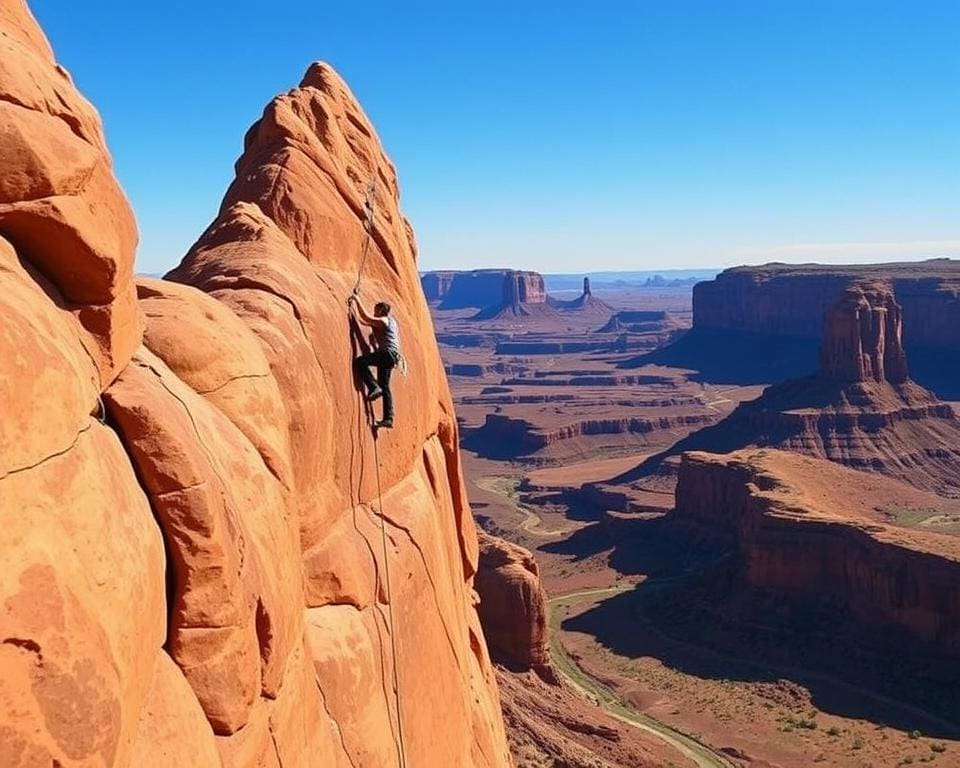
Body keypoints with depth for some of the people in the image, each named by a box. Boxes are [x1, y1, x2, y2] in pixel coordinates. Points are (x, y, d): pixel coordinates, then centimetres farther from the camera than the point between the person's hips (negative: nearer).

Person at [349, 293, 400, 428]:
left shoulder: (383, 321, -5)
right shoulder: (389, 321, 23)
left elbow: (366, 318, -14)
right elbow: (363, 320, 32)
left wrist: (358, 301, -5)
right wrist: (355, 306, 33)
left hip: (388, 353, -10)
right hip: (389, 356, 10)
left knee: (360, 362, -20)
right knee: (384, 387, 9)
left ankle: (374, 388, -24)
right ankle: (388, 419, 8)